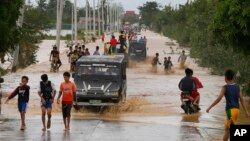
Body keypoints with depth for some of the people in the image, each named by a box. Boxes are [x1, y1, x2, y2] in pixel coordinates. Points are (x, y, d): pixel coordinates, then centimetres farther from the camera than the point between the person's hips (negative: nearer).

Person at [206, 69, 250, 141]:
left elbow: (218, 99, -14)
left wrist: (209, 107, -10)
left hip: (230, 110, -6)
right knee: (227, 129, 19)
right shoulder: (237, 87, 7)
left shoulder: (225, 87, -7)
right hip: (236, 109, 6)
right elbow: (242, 100, 3)